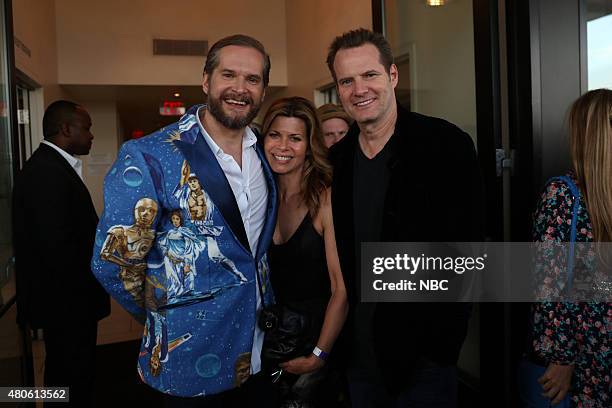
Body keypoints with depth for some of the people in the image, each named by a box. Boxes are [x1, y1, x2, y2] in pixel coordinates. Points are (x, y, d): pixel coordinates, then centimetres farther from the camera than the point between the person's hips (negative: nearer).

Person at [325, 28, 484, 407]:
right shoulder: (337, 157, 4)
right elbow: (342, 255, 9)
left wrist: (443, 341, -16)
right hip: (359, 352, 5)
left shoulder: (446, 144, -12)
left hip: (423, 352, -5)